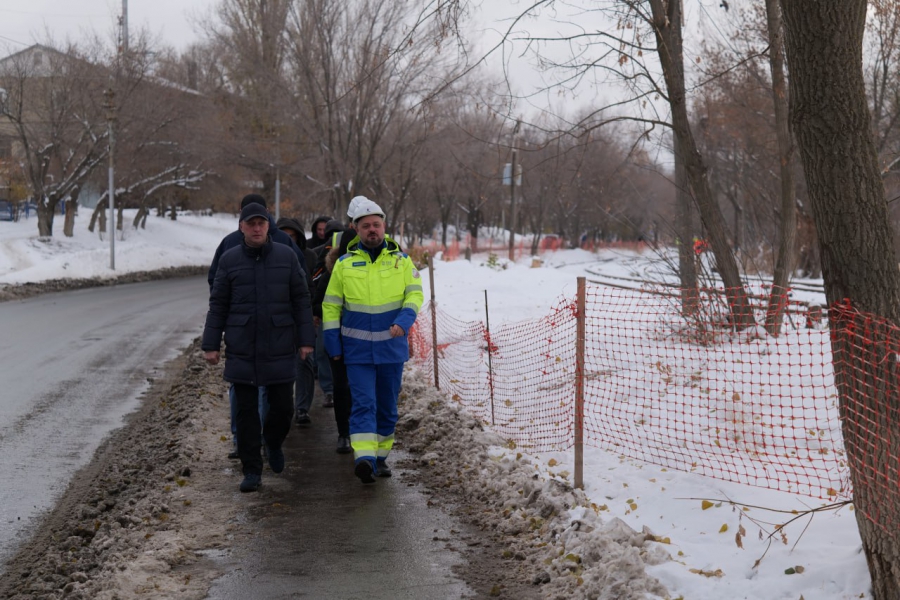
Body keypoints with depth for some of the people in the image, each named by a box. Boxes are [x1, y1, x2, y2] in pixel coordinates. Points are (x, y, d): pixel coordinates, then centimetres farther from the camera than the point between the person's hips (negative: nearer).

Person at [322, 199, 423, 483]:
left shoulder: (401, 260, 4)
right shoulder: (344, 263, 2)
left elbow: (415, 293, 3)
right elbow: (331, 305, 6)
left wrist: (404, 321, -15)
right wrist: (333, 343, 1)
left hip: (392, 346, 2)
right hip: (358, 350, -2)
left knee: (387, 405, 10)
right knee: (363, 403, -12)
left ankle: (380, 456, 23)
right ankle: (364, 459, -21)